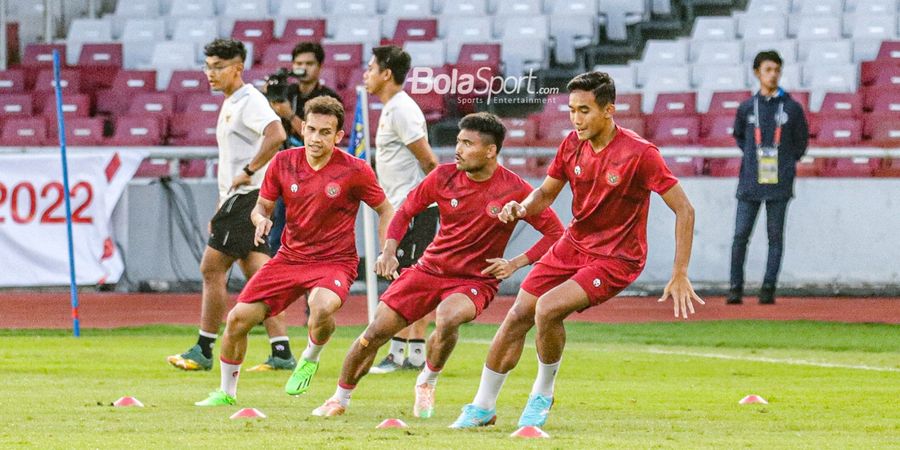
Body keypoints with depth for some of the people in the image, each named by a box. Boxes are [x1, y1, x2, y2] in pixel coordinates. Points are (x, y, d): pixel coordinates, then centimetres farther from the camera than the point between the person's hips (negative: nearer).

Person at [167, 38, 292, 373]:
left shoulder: (249, 101, -11)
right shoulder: (231, 105, 20)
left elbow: (276, 135, -29)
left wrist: (248, 172, -22)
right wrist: (221, 210, 24)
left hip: (247, 196, -10)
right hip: (236, 199, 10)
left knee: (212, 268, -7)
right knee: (257, 274, 6)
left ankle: (203, 351, -2)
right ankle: (281, 352, 4)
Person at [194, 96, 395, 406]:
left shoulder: (354, 171, -12)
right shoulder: (284, 163, -3)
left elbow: (385, 211, 0)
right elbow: (262, 206, 9)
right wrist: (261, 220, -14)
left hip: (335, 261, -4)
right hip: (290, 257, 4)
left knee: (321, 307, -37)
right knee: (238, 318, -5)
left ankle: (310, 360, -2)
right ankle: (226, 393, 19)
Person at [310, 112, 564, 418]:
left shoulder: (514, 190, -14)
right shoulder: (444, 176, -5)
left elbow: (555, 233, -8)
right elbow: (406, 211, 9)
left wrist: (515, 264, -17)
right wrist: (389, 250, -7)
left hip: (476, 280, -3)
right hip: (430, 268, 4)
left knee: (448, 318, -36)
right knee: (376, 331, -4)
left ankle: (427, 382, -7)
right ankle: (341, 398, 19)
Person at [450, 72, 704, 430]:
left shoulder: (640, 154, -21)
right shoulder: (572, 145, -3)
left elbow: (684, 210, -17)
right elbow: (546, 192, 12)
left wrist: (680, 276, -21)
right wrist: (521, 208, -12)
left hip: (615, 259, -6)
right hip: (572, 245, 6)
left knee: (548, 309, -26)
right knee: (517, 316, 2)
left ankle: (543, 394, -1)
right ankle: (483, 407, 19)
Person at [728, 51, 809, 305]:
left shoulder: (792, 108, 3)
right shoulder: (746, 108, 7)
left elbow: (801, 141, 13)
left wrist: (788, 163, 8)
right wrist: (752, 157, 12)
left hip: (779, 183, -1)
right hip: (750, 182, 1)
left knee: (775, 236, 1)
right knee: (740, 235, -2)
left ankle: (769, 289, 3)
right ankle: (735, 288, 4)